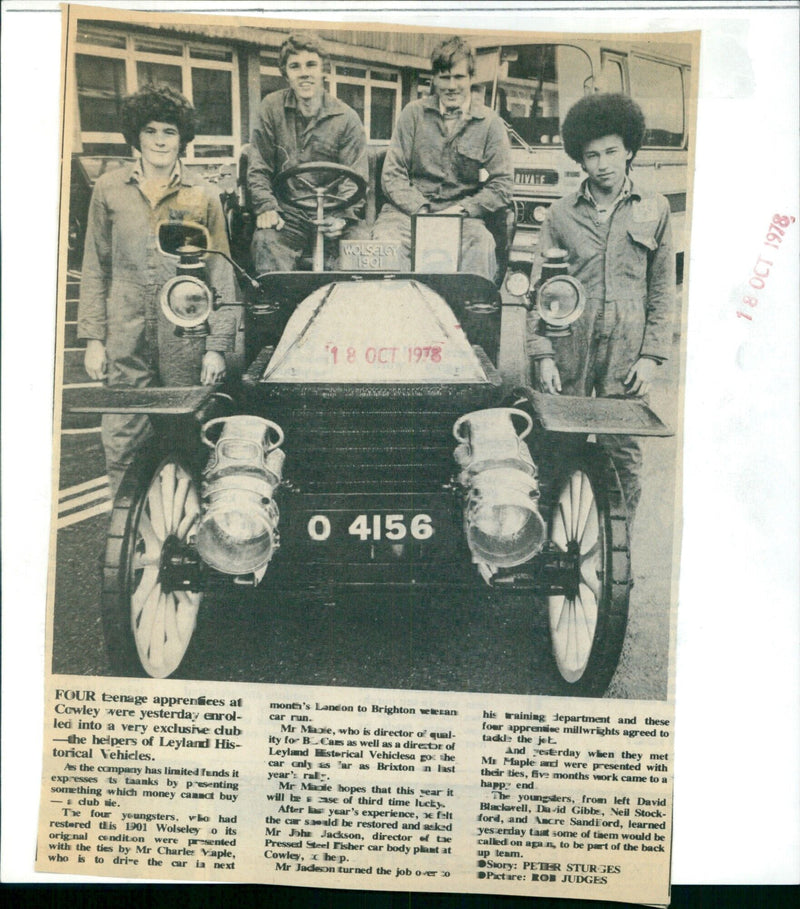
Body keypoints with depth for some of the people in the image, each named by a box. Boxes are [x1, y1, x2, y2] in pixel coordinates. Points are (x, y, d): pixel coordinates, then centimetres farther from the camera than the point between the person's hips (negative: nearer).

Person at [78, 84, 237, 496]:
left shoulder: (203, 198, 6)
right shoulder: (109, 190, 9)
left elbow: (221, 278, 4)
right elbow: (94, 270, 10)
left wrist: (217, 346, -3)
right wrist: (93, 338, 3)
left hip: (186, 340, -1)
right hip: (125, 340, 1)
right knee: (122, 442, 0)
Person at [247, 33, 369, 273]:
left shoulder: (346, 118, 4)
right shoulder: (272, 107, 7)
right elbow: (258, 169, 8)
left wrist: (341, 219, -17)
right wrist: (266, 208, -9)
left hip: (334, 212, 0)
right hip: (287, 212, 0)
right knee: (266, 242, -31)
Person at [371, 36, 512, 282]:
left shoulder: (490, 124, 10)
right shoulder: (414, 113, 13)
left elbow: (501, 189, 6)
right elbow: (392, 176, 7)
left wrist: (460, 210, -9)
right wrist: (421, 211, -10)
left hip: (463, 217, 0)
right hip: (410, 211, 1)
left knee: (481, 244, -35)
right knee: (386, 240, -33)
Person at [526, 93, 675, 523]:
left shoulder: (654, 210, 10)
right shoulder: (561, 214, 8)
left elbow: (663, 289, 9)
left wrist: (652, 355, 0)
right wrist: (542, 355, -3)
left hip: (626, 352, 0)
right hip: (569, 347, 0)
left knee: (623, 452, 1)